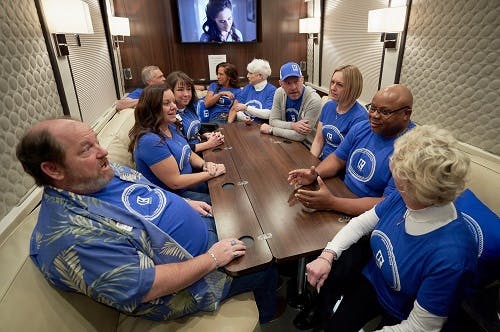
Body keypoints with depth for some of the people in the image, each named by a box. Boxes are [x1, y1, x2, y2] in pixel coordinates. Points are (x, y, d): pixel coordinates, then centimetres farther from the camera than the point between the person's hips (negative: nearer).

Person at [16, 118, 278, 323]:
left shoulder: (103, 173, -7)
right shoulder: (73, 238, -33)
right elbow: (148, 287, -32)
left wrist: (185, 203, 4)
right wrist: (212, 258, -24)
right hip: (190, 284, -8)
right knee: (266, 269, 6)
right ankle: (266, 316, 42)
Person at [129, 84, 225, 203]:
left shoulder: (171, 126, 0)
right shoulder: (150, 141, -27)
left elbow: (188, 154, 12)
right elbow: (175, 183, -25)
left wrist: (205, 164, -9)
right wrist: (211, 173, -18)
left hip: (186, 181, 8)